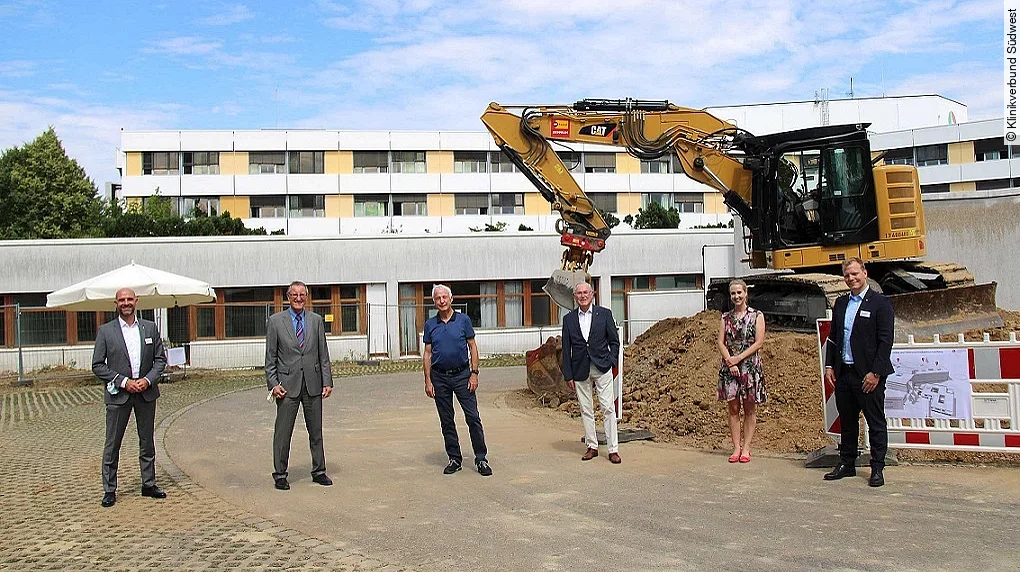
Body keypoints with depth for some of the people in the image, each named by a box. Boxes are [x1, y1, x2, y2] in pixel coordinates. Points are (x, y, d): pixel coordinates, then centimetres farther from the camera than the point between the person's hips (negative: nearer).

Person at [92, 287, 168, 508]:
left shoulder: (150, 328, 6)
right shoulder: (105, 331, -1)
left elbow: (160, 359, 7)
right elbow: (98, 365, -4)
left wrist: (148, 380, -9)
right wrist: (123, 381, -13)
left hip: (146, 392, 2)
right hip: (118, 394, -2)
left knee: (147, 442, 11)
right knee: (112, 444, 3)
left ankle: (148, 484, 22)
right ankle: (109, 490, 12)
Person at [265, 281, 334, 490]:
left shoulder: (316, 320, 9)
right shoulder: (275, 321, 2)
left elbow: (323, 354, 9)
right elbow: (270, 357, 1)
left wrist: (327, 381, 2)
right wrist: (273, 383, -8)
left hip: (313, 384, 2)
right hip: (287, 385, -2)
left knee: (316, 431, 9)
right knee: (283, 432, 2)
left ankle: (319, 471, 20)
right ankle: (280, 475, 13)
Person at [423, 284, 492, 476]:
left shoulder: (463, 320, 0)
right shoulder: (430, 324, 5)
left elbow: (473, 347, 3)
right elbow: (427, 354, 7)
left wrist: (474, 373, -6)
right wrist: (428, 381, 1)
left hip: (462, 375, -2)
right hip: (440, 377, 2)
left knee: (473, 417, -5)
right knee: (446, 421, 7)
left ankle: (481, 459, 1)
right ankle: (454, 459, 18)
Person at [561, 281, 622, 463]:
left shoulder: (604, 314, 1)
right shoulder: (569, 318, 4)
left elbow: (614, 341, 7)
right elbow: (566, 349, 6)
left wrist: (611, 362, -4)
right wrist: (568, 375, 3)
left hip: (602, 368, -2)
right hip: (580, 370, 2)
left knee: (608, 408, -4)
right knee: (586, 410, 7)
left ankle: (613, 449, 2)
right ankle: (592, 446, 18)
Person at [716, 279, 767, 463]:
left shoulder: (757, 316, 1)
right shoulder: (726, 317, 9)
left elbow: (759, 342, -6)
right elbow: (721, 343, 4)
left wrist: (738, 358, -13)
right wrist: (730, 362, -11)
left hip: (750, 366, -2)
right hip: (729, 367, 2)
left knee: (749, 409, 2)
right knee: (733, 408, 3)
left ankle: (746, 448, 8)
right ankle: (736, 448, 8)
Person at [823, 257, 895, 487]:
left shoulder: (881, 303, -5)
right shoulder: (840, 303, 13)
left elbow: (886, 341, -10)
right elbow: (832, 337, 17)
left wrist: (875, 373, -15)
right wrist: (829, 366, 7)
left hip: (869, 375, -6)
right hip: (843, 373, 6)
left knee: (876, 424, 2)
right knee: (847, 422, 14)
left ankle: (877, 469, 10)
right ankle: (846, 464, 24)